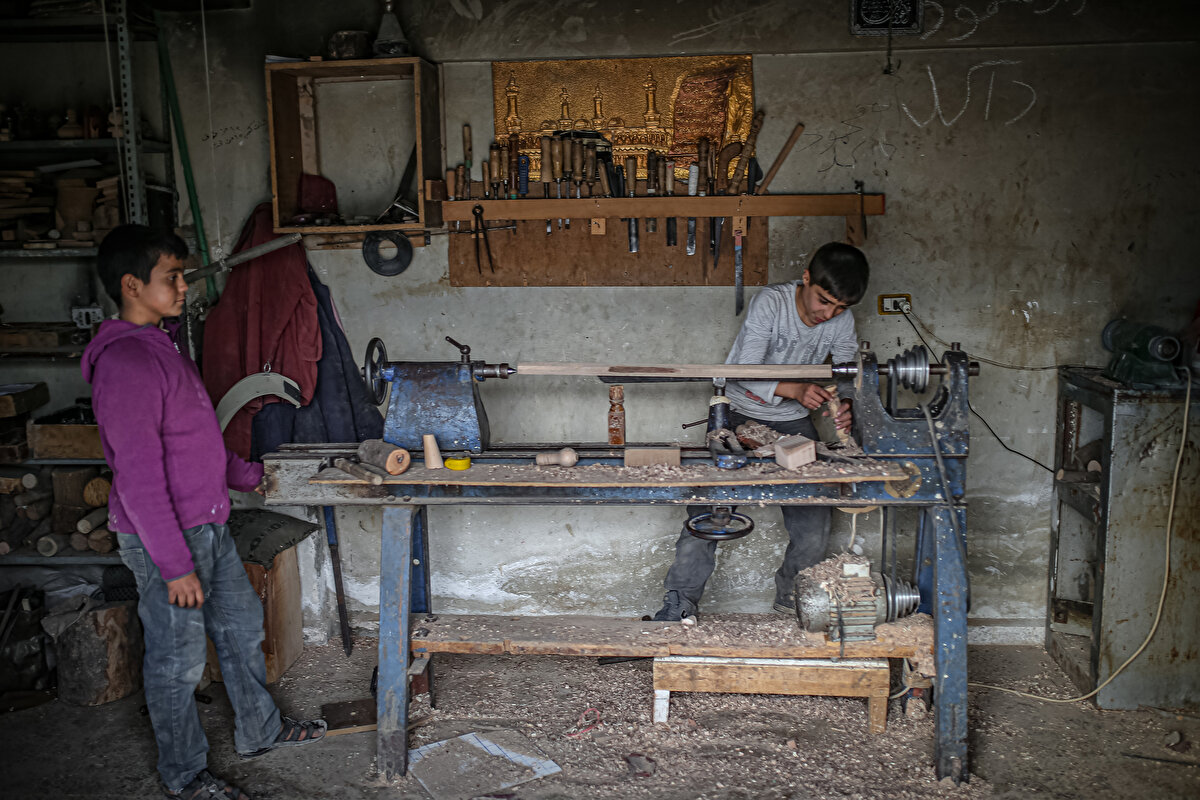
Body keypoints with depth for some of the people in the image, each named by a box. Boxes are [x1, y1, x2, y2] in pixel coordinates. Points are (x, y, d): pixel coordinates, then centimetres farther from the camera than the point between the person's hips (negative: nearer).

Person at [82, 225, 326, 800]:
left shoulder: (162, 343, 10)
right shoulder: (124, 362, -23)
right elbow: (138, 477, -24)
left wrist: (245, 475, 28)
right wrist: (175, 564, -22)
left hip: (208, 525, 10)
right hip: (164, 538, -10)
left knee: (241, 626, 21)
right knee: (178, 660, 7)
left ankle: (260, 730, 40)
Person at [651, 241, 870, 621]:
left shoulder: (842, 321, -5)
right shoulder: (771, 303, -20)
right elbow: (745, 372, -24)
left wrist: (845, 407, -25)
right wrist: (794, 389, -40)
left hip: (793, 420, 4)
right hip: (742, 412, -3)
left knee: (813, 513, -9)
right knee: (708, 504, -15)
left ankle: (793, 598, 15)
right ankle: (681, 601, -5)